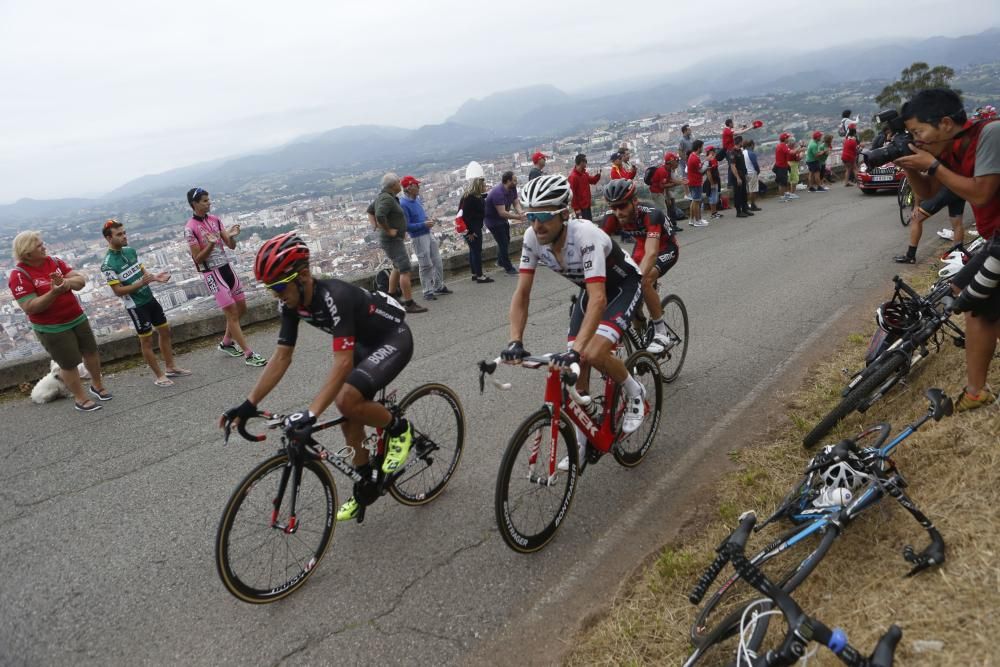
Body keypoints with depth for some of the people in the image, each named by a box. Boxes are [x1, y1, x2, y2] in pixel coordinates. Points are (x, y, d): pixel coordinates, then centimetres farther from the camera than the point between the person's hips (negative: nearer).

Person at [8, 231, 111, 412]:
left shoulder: (54, 261, 0)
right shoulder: (19, 276, -17)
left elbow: (81, 280, -5)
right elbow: (29, 307, -23)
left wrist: (67, 282, -27)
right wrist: (54, 293, -35)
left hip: (78, 318, 6)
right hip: (52, 328, -6)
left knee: (91, 352, 17)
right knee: (69, 364, 4)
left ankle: (97, 385, 38)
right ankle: (81, 399, 20)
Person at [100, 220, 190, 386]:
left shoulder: (130, 250, 3)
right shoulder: (108, 264, -19)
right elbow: (118, 291, -18)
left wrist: (155, 277, -7)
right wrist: (142, 283, -27)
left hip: (150, 299, 8)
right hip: (136, 306, -7)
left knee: (165, 330, 15)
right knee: (146, 340, 4)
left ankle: (170, 368, 30)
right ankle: (159, 376, 16)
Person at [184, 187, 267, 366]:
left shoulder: (214, 220, 6)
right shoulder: (191, 229, -13)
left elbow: (231, 246, 6)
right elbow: (198, 259, -14)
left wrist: (231, 236, -16)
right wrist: (211, 244, -29)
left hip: (227, 268, 7)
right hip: (212, 273, -7)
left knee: (241, 308, 14)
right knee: (232, 313, -7)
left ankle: (226, 343, 33)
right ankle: (248, 354, -3)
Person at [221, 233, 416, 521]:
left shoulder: (334, 297, -36)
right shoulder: (290, 304, -11)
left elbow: (342, 363, -41)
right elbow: (281, 358, -6)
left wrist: (310, 414, -46)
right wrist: (248, 404, -11)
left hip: (394, 339, -8)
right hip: (364, 343, 8)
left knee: (348, 400, -28)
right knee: (349, 421, 6)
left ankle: (399, 430, 0)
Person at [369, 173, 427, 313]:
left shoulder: (382, 196, 11)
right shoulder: (387, 198, -20)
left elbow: (370, 210, 24)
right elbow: (380, 216, -36)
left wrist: (377, 225, 15)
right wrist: (388, 230, -24)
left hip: (393, 240, 11)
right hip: (393, 240, -11)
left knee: (398, 267, 24)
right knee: (405, 270, -12)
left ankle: (391, 297, 34)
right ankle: (409, 304, -12)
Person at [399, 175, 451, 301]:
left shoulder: (416, 200, 8)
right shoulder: (403, 204, -18)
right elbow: (406, 226, -19)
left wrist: (428, 221, 4)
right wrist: (424, 224, -21)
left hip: (429, 234, 8)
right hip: (418, 237, -8)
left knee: (437, 262, 14)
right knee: (426, 265, -2)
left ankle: (439, 286, 27)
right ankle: (427, 291, 10)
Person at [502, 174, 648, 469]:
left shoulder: (585, 236, -38)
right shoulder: (532, 238, -20)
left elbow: (598, 299, -46)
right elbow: (522, 294, -18)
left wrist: (576, 350, -55)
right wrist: (515, 342, -32)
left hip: (623, 285, -6)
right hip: (589, 288, 6)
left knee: (593, 353, -27)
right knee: (576, 366, -1)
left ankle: (635, 392, 5)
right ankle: (584, 438, 17)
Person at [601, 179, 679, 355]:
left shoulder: (651, 215, -39)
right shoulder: (612, 218, -25)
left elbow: (651, 253, -49)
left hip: (666, 249, -6)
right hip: (641, 247, 6)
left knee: (645, 282, -31)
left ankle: (661, 333, -16)